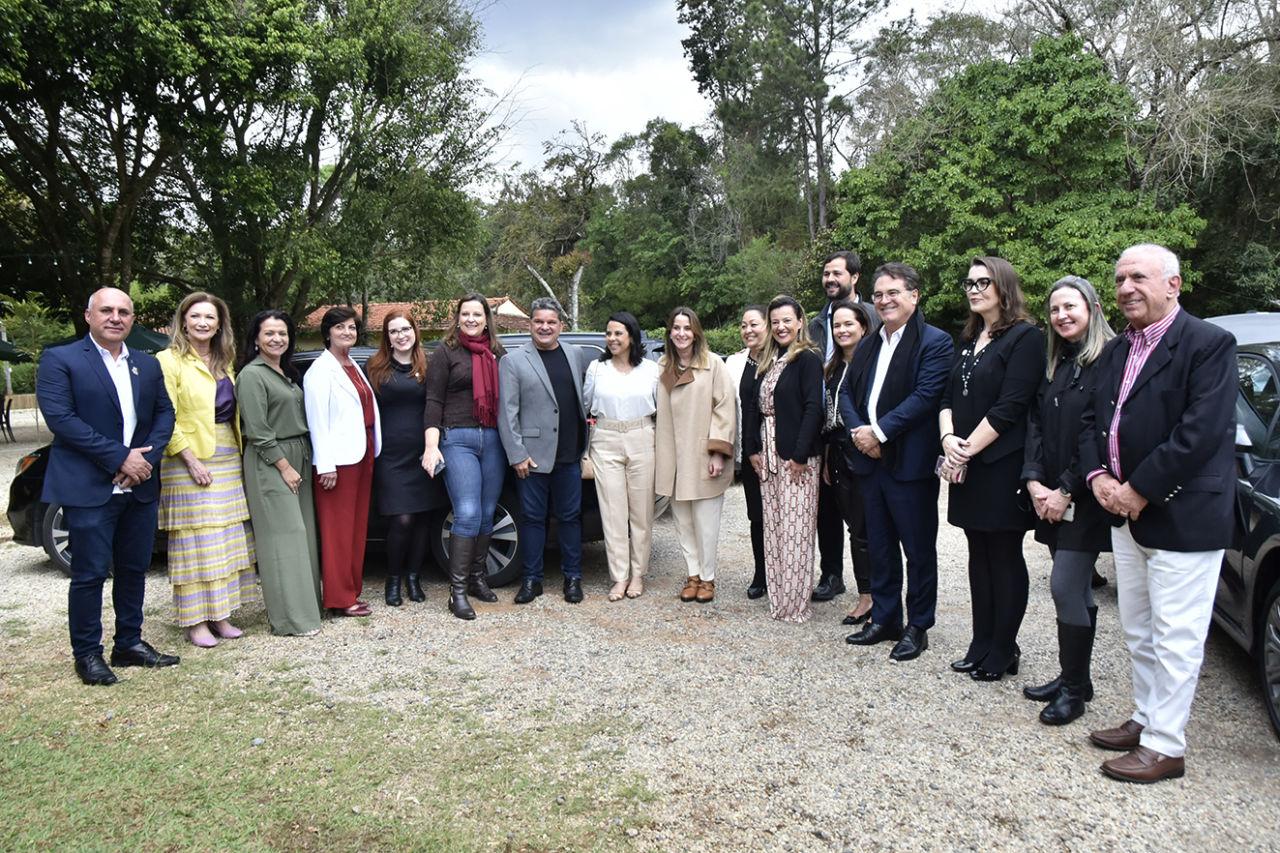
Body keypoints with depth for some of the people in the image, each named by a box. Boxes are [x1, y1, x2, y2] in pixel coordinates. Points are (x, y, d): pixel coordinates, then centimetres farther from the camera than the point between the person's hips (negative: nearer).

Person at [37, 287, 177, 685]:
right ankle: (87, 654, 15)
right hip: (89, 488, -5)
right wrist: (119, 458, -17)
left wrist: (146, 458, -8)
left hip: (139, 487, 5)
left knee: (134, 569, 13)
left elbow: (164, 413, 9)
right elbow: (60, 417, -14)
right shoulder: (60, 360, -5)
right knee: (90, 574, 2)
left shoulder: (147, 364, 12)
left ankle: (129, 644, 25)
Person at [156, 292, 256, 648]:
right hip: (191, 463, -7)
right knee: (195, 542, -3)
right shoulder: (170, 361, -6)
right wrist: (192, 460, -17)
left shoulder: (224, 362, 15)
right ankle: (195, 621, 6)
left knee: (227, 541, 9)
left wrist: (239, 454, 7)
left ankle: (219, 614, 18)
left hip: (228, 461, 7)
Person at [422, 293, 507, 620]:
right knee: (468, 514, -11)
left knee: (487, 514, 9)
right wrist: (431, 446, -11)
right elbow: (433, 402, -2)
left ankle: (478, 576, 25)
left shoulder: (497, 352, 14)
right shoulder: (446, 353, 3)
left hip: (493, 440, 4)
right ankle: (457, 591, -3)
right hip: (457, 439, -4)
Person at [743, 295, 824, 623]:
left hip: (796, 458, -7)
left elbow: (813, 408, -15)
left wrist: (800, 455, -19)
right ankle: (778, 598, 20)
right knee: (773, 529, 11)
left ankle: (797, 603, 6)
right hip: (768, 457, 8)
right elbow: (752, 406, 13)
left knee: (795, 529, -3)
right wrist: (752, 449, 4)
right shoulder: (767, 362, 15)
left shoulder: (808, 359, -8)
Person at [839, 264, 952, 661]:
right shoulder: (868, 345, 15)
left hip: (910, 462, -7)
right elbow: (846, 393, 12)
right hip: (869, 461, 7)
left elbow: (925, 396, -19)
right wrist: (857, 431, -7)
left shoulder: (935, 342, -8)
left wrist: (879, 431, -20)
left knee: (918, 549, 5)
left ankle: (917, 627, 18)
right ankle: (884, 619, 29)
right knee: (880, 546, 16)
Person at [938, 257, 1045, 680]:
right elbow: (948, 398, 11)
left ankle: (1003, 653, 13)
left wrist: (968, 448, -16)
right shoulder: (968, 340, 15)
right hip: (965, 466, 7)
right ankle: (982, 645, 22)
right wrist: (949, 439, -7)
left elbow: (1010, 406, -17)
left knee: (1005, 558, 3)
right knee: (979, 556, 13)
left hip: (1002, 466, -7)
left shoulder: (1025, 338, -9)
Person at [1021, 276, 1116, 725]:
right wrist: (1034, 480, -5)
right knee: (1075, 589, 15)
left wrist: (1067, 491, -16)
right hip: (1051, 497, 7)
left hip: (1085, 499, -7)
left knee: (1065, 587, -6)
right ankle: (1071, 678, 24)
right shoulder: (1054, 366, 13)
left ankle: (1074, 688, 8)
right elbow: (1036, 425, 8)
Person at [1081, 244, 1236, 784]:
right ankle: (1145, 720, 33)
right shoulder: (1115, 351, 13)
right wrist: (1098, 476, -4)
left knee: (1175, 639, 1)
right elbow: (1092, 420, 13)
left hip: (1182, 517, -8)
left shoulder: (1209, 344, -11)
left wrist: (1140, 490, -19)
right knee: (1138, 632, 18)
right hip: (1128, 515, 8)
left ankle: (1165, 746, 11)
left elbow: (1201, 431, -20)